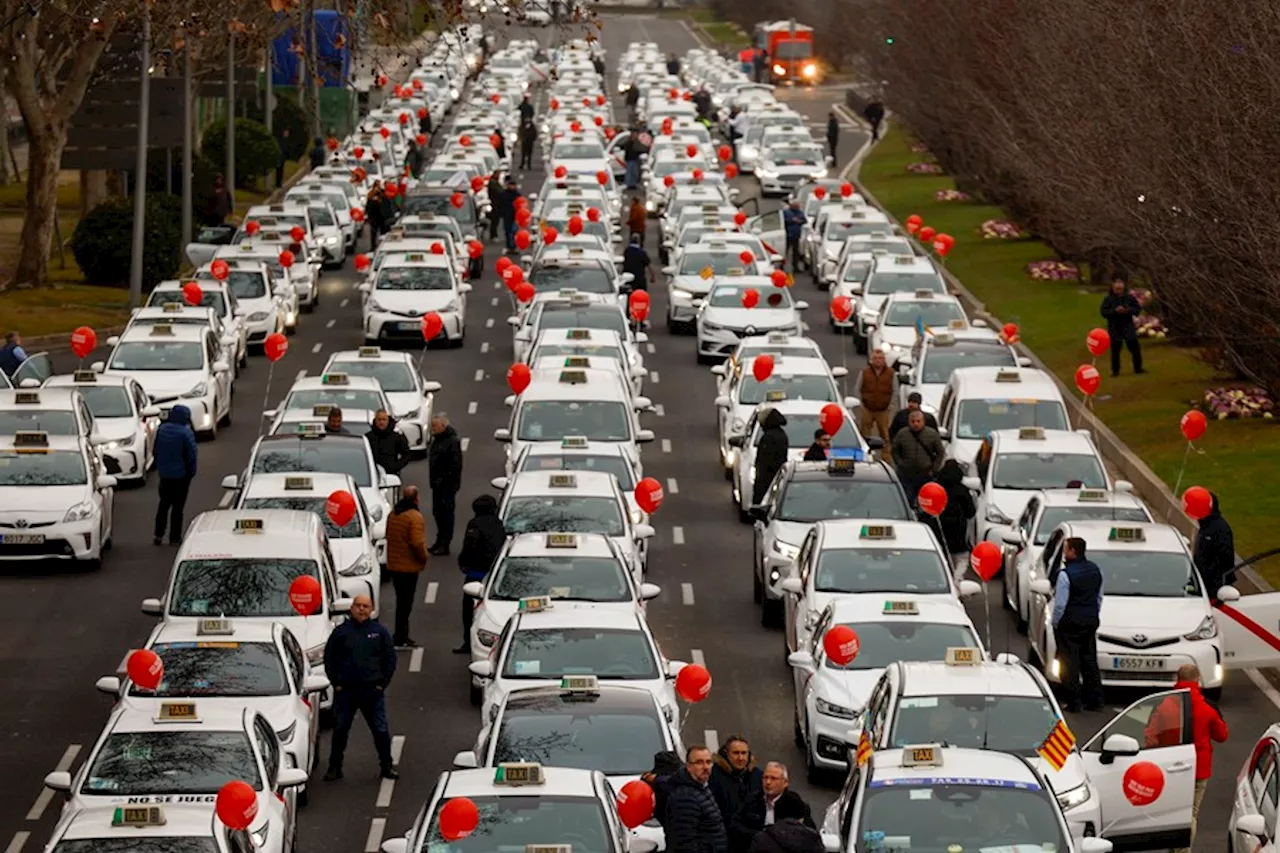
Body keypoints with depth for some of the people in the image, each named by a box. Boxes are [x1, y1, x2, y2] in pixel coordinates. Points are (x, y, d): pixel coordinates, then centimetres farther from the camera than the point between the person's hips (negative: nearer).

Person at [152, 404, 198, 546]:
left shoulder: (162, 429, 1)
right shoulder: (186, 433, -17)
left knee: (164, 504, 15)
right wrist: (192, 471, 1)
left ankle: (158, 534, 11)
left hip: (164, 473, 5)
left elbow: (155, 450, 10)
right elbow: (192, 454, -13)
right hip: (181, 474, -5)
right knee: (177, 506, 2)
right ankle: (175, 537, 5)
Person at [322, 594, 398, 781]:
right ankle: (335, 767, 14)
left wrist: (383, 683, 1)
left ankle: (387, 766, 11)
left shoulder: (379, 631, 4)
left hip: (373, 689, 0)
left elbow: (390, 658, 9)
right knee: (340, 730, 4)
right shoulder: (341, 631, 3)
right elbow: (329, 658, 8)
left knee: (380, 730, 1)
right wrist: (336, 683, 1)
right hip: (345, 689, 0)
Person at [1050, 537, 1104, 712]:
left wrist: (1055, 623, -2)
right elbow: (1099, 597, 13)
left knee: (1070, 664, 0)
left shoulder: (1065, 574, -19)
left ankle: (1072, 702, 1)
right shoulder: (1095, 570, 4)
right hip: (1090, 623, 7)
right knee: (1089, 661, 13)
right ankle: (1094, 700, 15)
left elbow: (1060, 604, -16)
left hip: (1070, 625, -7)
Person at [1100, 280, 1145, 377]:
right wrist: (1115, 311, -22)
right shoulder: (1108, 299, -2)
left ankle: (1138, 368, 11)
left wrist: (1128, 310, -17)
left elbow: (1138, 308, 2)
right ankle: (1115, 370, 13)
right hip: (1114, 328, -1)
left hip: (1128, 326, 1)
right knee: (1115, 350, 3)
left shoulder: (1130, 298, 1)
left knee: (1135, 347, 1)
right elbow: (1104, 312, -7)